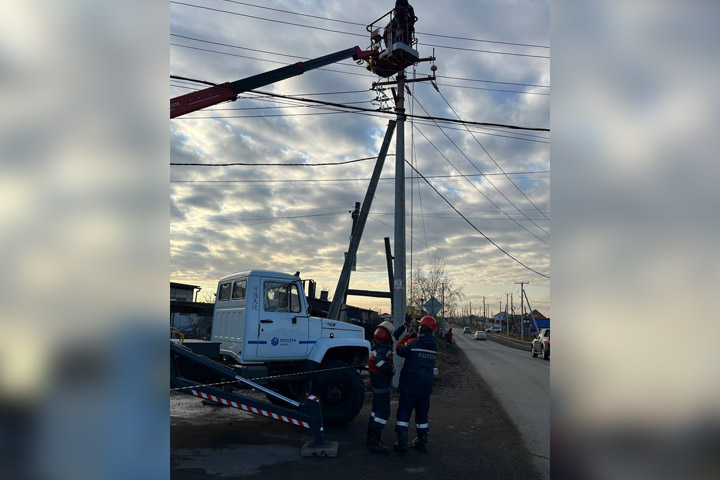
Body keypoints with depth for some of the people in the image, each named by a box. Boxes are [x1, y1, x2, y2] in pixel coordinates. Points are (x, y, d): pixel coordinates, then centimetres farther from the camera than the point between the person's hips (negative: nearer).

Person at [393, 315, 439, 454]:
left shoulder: (413, 343, -16)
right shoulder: (434, 346, 3)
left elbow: (400, 351, -1)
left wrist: (405, 337, 11)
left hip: (409, 386, -5)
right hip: (426, 387, 5)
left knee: (403, 414, 3)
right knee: (422, 414, 17)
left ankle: (402, 444, 2)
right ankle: (422, 442, 25)